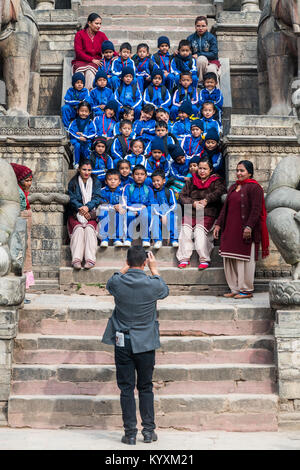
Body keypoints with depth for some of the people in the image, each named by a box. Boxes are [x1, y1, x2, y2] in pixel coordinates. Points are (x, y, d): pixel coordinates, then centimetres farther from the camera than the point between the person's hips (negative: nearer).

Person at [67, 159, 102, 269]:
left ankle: (90, 259, -41)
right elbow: (72, 199, 0)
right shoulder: (73, 183, 10)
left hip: (91, 213, 0)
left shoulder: (96, 182, 13)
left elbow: (97, 198, 1)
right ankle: (76, 259, -42)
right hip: (76, 213, 0)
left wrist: (87, 207, -18)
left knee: (89, 228, -30)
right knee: (78, 228, -30)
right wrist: (81, 208, -20)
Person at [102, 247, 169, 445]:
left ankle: (130, 433, 10)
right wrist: (154, 269, 16)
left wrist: (126, 267, 19)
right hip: (146, 343, 0)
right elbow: (165, 291, 12)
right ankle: (149, 430, 17)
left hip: (122, 343, 0)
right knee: (145, 387, 13)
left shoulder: (118, 283, -11)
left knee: (126, 388, 6)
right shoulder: (152, 284, -13)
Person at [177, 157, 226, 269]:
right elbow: (182, 196, 12)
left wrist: (206, 200, -19)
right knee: (185, 229, -23)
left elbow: (220, 191, -11)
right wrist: (193, 203, -6)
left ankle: (204, 259, -22)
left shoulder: (216, 181, 11)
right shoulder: (191, 181, 20)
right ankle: (184, 258, -17)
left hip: (208, 214, -3)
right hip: (190, 213, 3)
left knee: (200, 230, -28)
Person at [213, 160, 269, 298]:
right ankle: (234, 289, 17)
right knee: (229, 260, 8)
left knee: (244, 260, -2)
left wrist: (249, 227, -22)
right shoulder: (233, 187, 17)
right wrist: (218, 224, 12)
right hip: (230, 230, 8)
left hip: (245, 231, -8)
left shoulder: (254, 188, -7)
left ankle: (246, 290, 8)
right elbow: (225, 207, 19)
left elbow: (256, 210, -14)